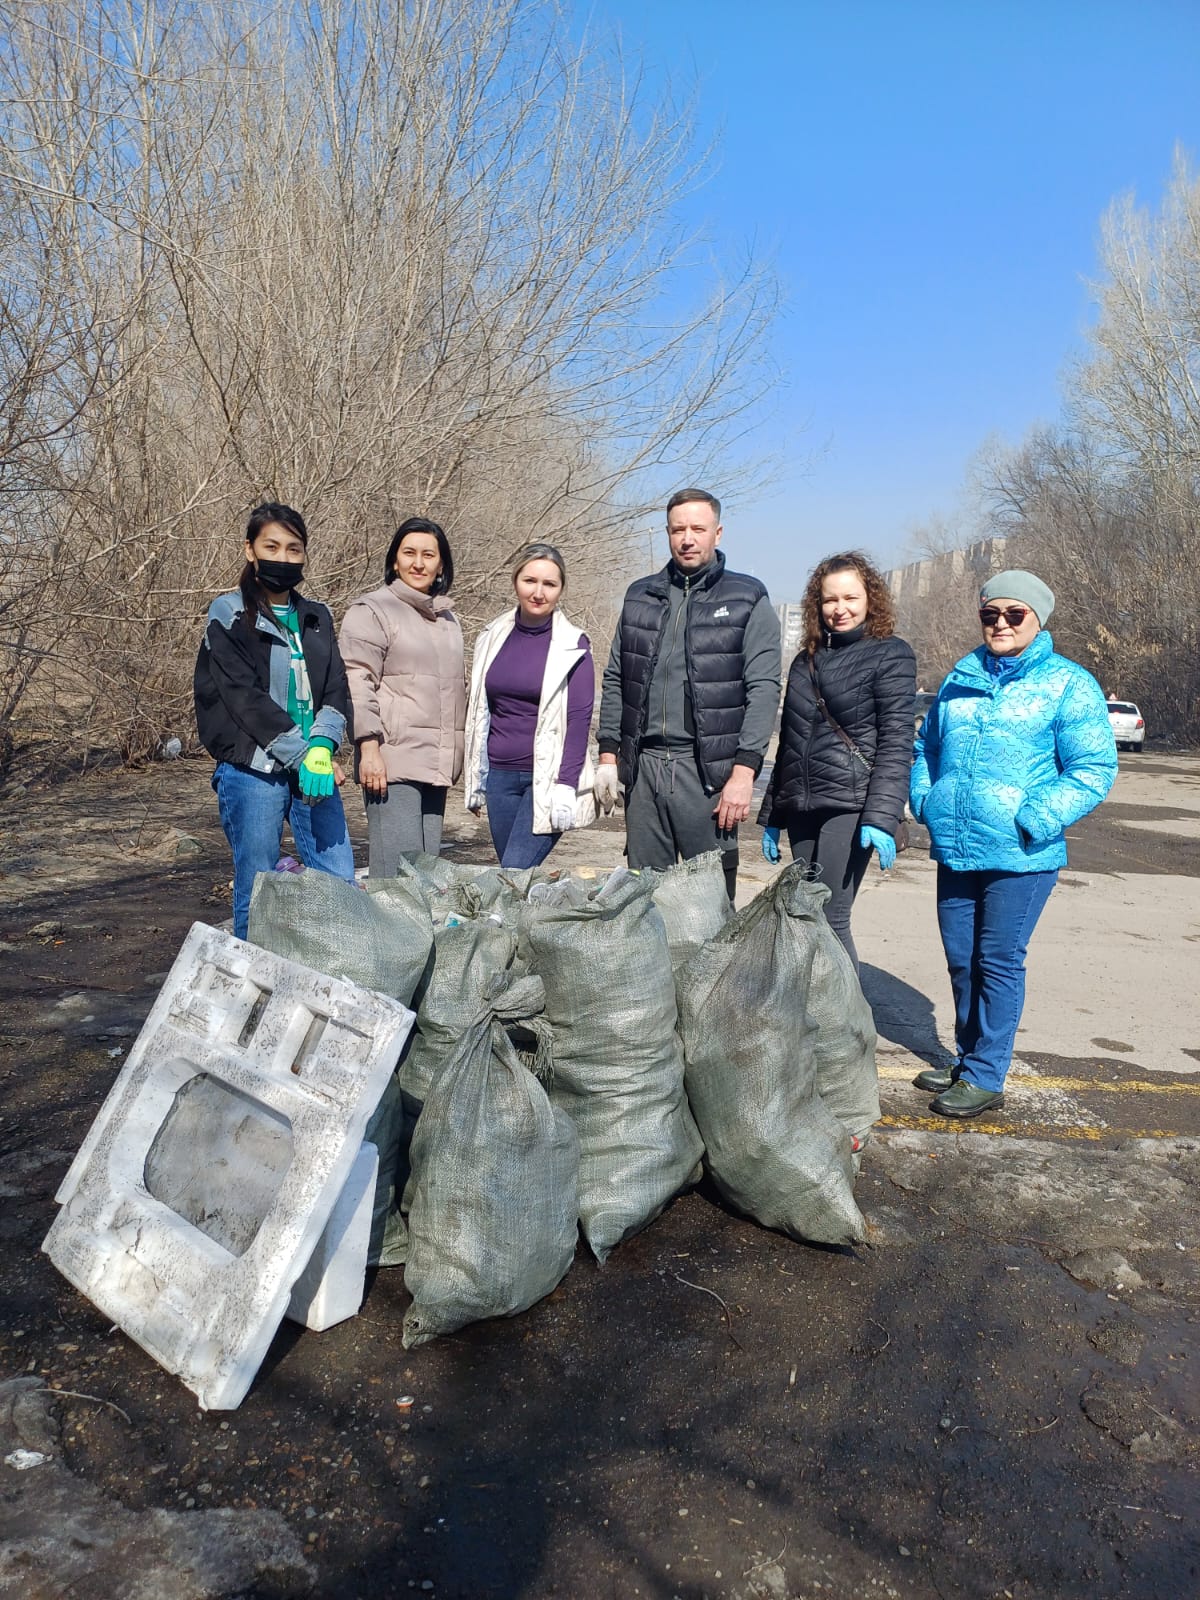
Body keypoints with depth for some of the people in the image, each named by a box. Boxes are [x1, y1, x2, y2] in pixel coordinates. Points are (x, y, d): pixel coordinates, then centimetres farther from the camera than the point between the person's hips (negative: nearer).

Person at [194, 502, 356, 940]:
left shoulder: (316, 618, 14)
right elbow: (244, 697, -10)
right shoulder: (229, 615, 0)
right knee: (257, 894, 1)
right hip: (252, 771, -4)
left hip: (313, 767, 5)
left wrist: (322, 747, -14)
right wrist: (301, 755, -15)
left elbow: (336, 690, 5)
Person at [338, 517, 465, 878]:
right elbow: (358, 686, -10)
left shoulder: (447, 619, 21)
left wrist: (453, 758, 26)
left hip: (436, 764, 7)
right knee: (398, 870, -11)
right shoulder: (371, 611, -2)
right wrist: (369, 749, -18)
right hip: (392, 761, -7)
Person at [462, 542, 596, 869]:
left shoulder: (573, 646, -4)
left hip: (548, 777, -5)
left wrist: (566, 786, -15)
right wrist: (473, 779, 14)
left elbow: (579, 720, -8)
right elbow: (478, 711, 15)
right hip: (500, 776, 5)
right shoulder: (492, 638, 9)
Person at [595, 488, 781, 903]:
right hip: (643, 764, 4)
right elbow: (615, 681, 16)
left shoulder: (748, 600, 1)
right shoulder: (640, 596, 14)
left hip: (708, 768, -4)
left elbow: (763, 689, -6)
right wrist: (608, 754, 9)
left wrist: (744, 771, -14)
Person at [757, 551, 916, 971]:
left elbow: (896, 743, -9)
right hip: (802, 808, 6)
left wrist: (881, 817, -20)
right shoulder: (807, 661, 17)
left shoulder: (890, 655, -1)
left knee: (830, 921, -10)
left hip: (850, 807, -6)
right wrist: (772, 817, 20)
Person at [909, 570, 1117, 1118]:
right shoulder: (959, 680, 12)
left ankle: (985, 1077, 13)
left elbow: (1094, 768, -9)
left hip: (1021, 858, -5)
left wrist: (1033, 821, -17)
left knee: (999, 964, 1)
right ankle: (967, 1059, 30)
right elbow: (925, 747, 22)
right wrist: (925, 800, 5)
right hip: (954, 851, 5)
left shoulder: (1068, 684, -4)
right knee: (961, 961, 13)